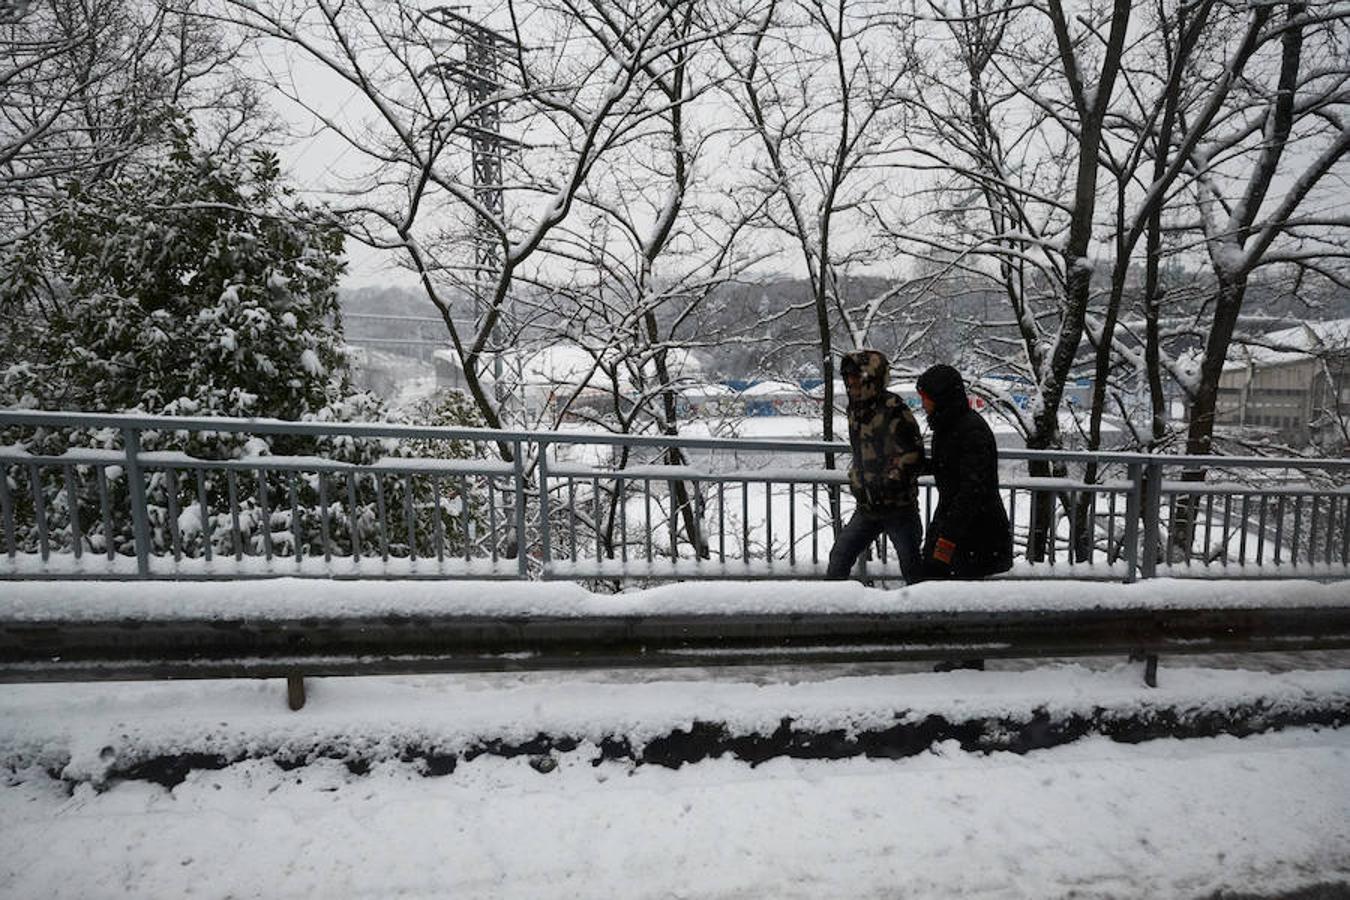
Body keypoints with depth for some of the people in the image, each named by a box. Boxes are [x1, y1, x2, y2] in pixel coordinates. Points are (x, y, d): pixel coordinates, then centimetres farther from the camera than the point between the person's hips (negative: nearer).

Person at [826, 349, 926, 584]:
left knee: (912, 566, 4)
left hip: (898, 506, -7)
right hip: (867, 507, 7)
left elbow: (913, 456, -18)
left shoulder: (893, 410, -17)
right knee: (839, 556, 10)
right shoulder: (855, 409, 8)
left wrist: (887, 484, -20)